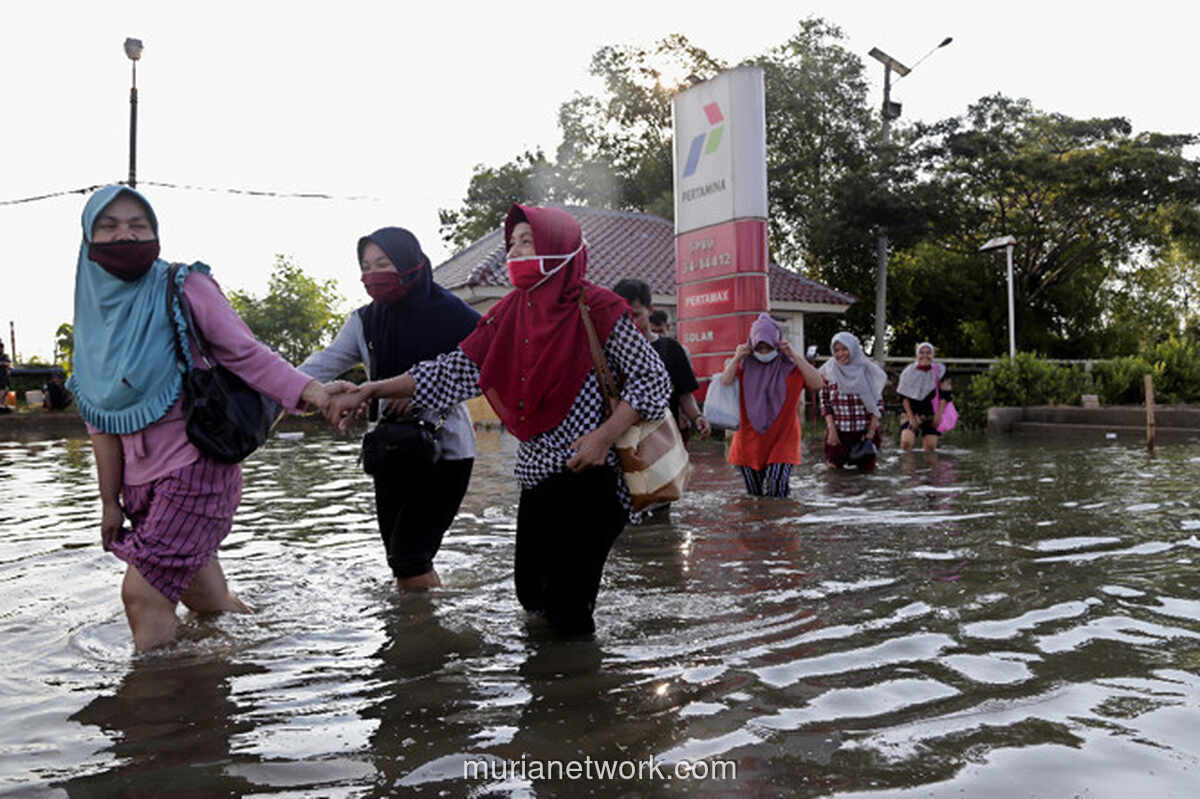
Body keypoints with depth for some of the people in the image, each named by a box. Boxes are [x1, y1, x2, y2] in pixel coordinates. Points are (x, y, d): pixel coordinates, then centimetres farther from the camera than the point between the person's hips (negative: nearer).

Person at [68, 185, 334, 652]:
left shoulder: (182, 288, -5)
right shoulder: (97, 310, 10)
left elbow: (243, 352, -13)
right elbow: (102, 420, 11)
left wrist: (308, 391, -29)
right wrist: (110, 501, 12)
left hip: (195, 466, -6)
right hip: (141, 481, 6)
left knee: (142, 593, -13)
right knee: (209, 603, 12)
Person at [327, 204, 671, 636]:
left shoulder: (597, 308, -8)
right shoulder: (509, 313, 8)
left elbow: (653, 378, -6)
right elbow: (452, 372, 9)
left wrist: (605, 436, -18)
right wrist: (368, 390, 3)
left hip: (589, 474, -6)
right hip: (537, 475, 6)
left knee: (567, 606, -7)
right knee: (531, 596, 12)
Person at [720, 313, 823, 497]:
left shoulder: (789, 367, -2)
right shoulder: (744, 367, 2)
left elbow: (817, 383, -16)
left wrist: (793, 356, -17)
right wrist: (736, 358, -16)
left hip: (782, 441, -2)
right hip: (749, 441, 2)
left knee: (776, 493, -16)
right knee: (754, 497, 9)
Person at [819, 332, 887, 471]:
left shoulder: (868, 370, -6)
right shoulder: (828, 371, -5)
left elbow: (878, 404, -3)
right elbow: (825, 403, -2)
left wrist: (871, 431, -9)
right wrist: (832, 429, -11)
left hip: (864, 431, 0)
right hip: (838, 432, 0)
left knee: (867, 467, 7)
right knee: (835, 465, 6)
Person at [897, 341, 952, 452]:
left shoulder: (939, 370, -1)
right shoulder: (909, 371, -4)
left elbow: (944, 395, 1)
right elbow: (904, 396, -1)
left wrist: (939, 415, -8)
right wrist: (911, 416, -8)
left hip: (931, 416, 1)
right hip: (912, 414, -1)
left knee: (930, 446, -3)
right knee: (906, 442, -20)